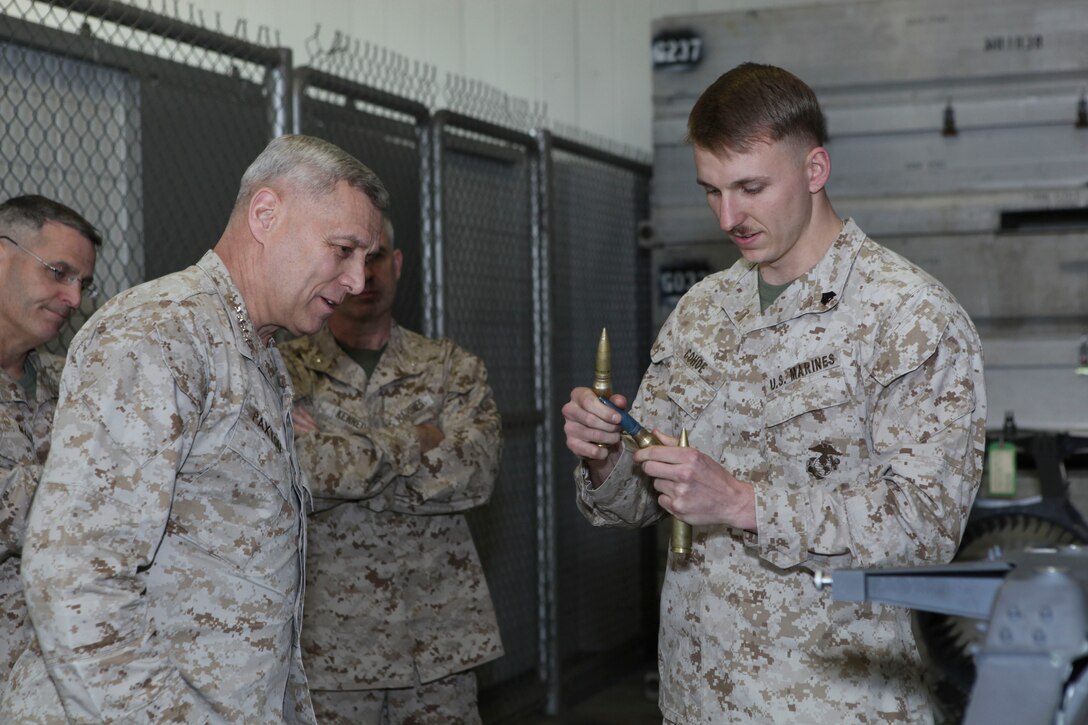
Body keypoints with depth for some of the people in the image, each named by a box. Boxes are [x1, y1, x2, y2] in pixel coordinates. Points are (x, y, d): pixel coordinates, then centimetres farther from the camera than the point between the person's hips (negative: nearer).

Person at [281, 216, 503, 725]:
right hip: (331, 642, -2)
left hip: (440, 637, 2)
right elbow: (306, 474, -18)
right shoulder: (285, 372, 0)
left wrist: (347, 463, -12)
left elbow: (474, 474, -10)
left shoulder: (454, 368, 7)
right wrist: (417, 441, -11)